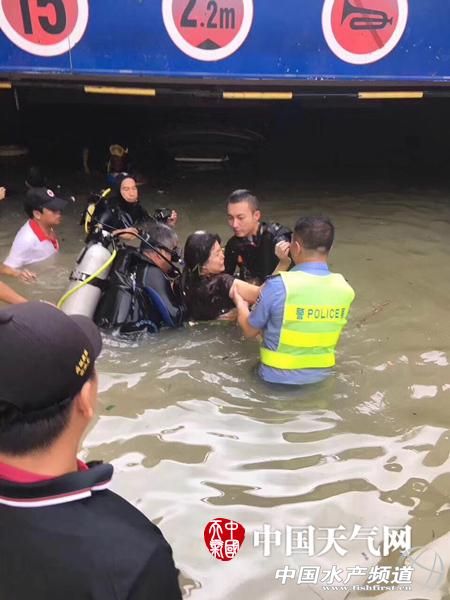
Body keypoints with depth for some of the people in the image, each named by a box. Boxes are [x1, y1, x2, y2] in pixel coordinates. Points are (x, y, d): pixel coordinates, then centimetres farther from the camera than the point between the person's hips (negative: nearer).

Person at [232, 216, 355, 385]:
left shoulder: (277, 285, -22)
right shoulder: (345, 288, -8)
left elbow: (249, 331, -7)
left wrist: (240, 304, 14)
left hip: (278, 375, -4)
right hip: (322, 373, 5)